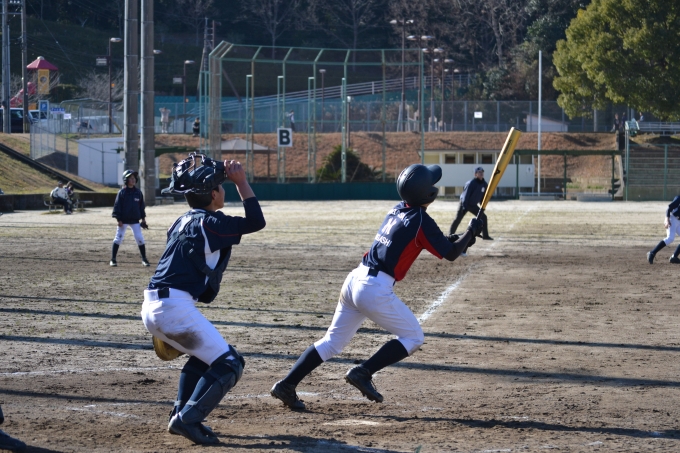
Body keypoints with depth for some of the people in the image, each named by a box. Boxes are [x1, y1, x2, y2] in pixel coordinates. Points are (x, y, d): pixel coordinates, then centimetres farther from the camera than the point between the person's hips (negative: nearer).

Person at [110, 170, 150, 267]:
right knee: (118, 239, 1)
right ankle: (113, 260, 8)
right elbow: (117, 206, -7)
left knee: (140, 239, 0)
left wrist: (143, 219, 10)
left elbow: (141, 206, 12)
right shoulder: (122, 192, -6)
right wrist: (119, 220, -12)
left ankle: (144, 259, 9)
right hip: (123, 220, -3)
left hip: (135, 220, 3)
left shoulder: (138, 192, 5)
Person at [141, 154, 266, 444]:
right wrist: (241, 182, -4)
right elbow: (256, 222, -8)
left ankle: (181, 416, 22)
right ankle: (187, 419, -12)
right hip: (175, 308, -9)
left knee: (203, 356, 30)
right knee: (229, 364, -3)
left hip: (152, 308, 9)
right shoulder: (209, 223, -8)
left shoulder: (183, 221, 18)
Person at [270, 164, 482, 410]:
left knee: (332, 342, 14)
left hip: (354, 280, 8)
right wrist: (471, 231, 12)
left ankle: (286, 385, 6)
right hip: (375, 289, -8)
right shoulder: (421, 221, -9)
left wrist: (455, 240, 26)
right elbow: (450, 254, -4)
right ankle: (363, 373, -2)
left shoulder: (396, 210, 14)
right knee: (413, 337, 9)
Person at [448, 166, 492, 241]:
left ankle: (485, 235, 5)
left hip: (473, 205, 6)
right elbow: (466, 195, -25)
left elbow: (483, 196, 8)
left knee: (483, 217, -1)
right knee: (458, 219, -5)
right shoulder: (471, 183, -23)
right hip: (464, 204, -6)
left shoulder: (484, 184, -2)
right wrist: (464, 207, -30)